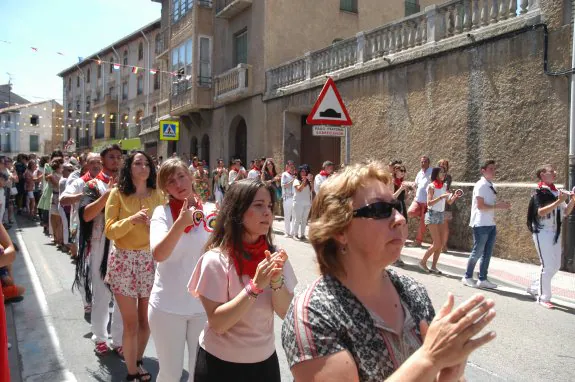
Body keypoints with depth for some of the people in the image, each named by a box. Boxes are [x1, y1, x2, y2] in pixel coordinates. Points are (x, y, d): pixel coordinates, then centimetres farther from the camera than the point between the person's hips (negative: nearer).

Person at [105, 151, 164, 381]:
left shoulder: (157, 194, 6)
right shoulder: (117, 193, -2)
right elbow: (110, 231, -7)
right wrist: (132, 219, -22)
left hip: (150, 260, 3)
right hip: (124, 260, -3)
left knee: (146, 319, 11)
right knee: (131, 323, 1)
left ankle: (138, 361, 36)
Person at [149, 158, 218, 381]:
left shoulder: (211, 211, -2)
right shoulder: (163, 212, -8)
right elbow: (158, 255, -23)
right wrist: (181, 223, -36)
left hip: (205, 305, 2)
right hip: (168, 307, -2)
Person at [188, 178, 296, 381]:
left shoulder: (273, 255, -5)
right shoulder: (216, 259, -18)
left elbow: (286, 313, -7)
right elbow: (217, 324, -20)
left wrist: (276, 281, -24)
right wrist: (255, 286, -29)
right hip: (220, 363, -4)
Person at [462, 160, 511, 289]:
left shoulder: (492, 186, 13)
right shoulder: (481, 185, -12)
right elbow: (480, 206, -17)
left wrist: (502, 205, 0)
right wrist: (498, 206, -18)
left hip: (491, 224, 8)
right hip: (481, 224, -8)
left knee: (487, 253, 10)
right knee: (477, 252, 0)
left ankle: (482, 279, 18)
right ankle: (467, 277, 14)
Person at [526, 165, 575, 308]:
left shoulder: (557, 192, 9)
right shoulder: (539, 192, -10)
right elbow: (540, 212, -21)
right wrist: (559, 201, -25)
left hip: (555, 232, 7)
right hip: (543, 232, -7)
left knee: (555, 266, 13)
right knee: (547, 266, -7)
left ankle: (534, 288, 28)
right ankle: (543, 298, 4)